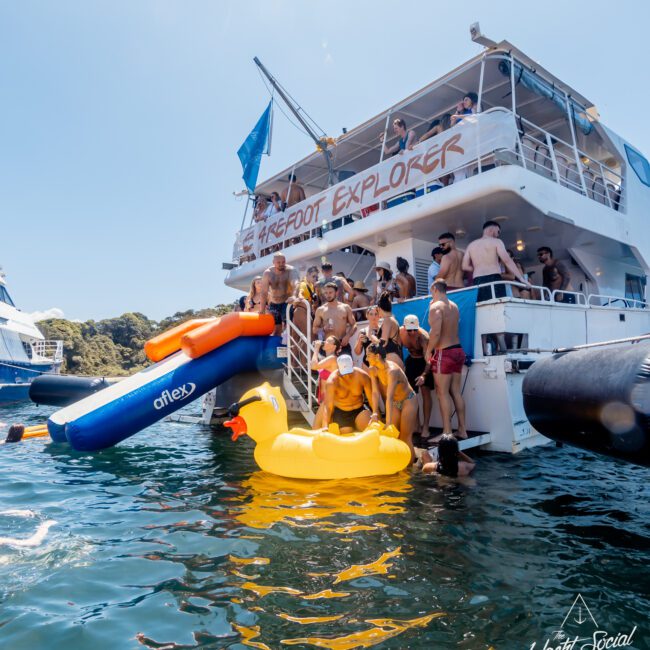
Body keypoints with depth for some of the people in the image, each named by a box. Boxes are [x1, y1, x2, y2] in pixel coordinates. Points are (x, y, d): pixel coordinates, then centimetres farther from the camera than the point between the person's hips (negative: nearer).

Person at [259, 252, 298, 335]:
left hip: (287, 303, -2)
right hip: (274, 304, 2)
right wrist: (261, 311, -16)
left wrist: (293, 295, -55)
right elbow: (264, 293, -11)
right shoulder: (267, 273, -9)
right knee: (276, 329, 5)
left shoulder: (290, 270, -15)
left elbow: (294, 284, -34)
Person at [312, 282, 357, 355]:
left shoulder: (345, 307, 8)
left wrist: (348, 336, -9)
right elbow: (314, 329, 10)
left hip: (343, 343, 0)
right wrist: (323, 329, -12)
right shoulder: (320, 310, 7)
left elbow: (353, 325, 10)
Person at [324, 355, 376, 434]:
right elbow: (328, 407, -27)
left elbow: (371, 397, -14)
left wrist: (375, 413, -33)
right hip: (340, 413, -1)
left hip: (359, 410, 2)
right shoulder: (332, 381, -23)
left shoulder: (362, 376, -16)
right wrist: (325, 426, -41)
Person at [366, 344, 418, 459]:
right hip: (395, 402, 7)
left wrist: (388, 422, -42)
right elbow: (375, 392, -16)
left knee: (405, 437, -3)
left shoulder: (392, 370, -35)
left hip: (408, 401, -7)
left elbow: (389, 398, -40)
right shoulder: (373, 370, -14)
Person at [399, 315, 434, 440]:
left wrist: (424, 375, -54)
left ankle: (425, 427, -12)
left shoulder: (423, 336, -34)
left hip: (424, 361, -5)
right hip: (411, 360, 5)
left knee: (425, 391, -15)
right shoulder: (400, 332, -20)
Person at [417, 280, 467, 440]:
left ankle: (447, 432, 2)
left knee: (443, 393, -1)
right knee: (456, 392, 13)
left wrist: (428, 351, -12)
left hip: (444, 353, -8)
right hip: (458, 350, 8)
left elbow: (435, 332, -24)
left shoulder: (436, 307, -12)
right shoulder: (454, 306, 12)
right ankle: (462, 430, 18)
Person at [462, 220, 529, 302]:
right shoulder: (496, 241, 7)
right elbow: (507, 261, -5)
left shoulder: (471, 245, 20)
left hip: (478, 282, 4)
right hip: (494, 280, -4)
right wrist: (521, 278, -6)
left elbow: (465, 266, 13)